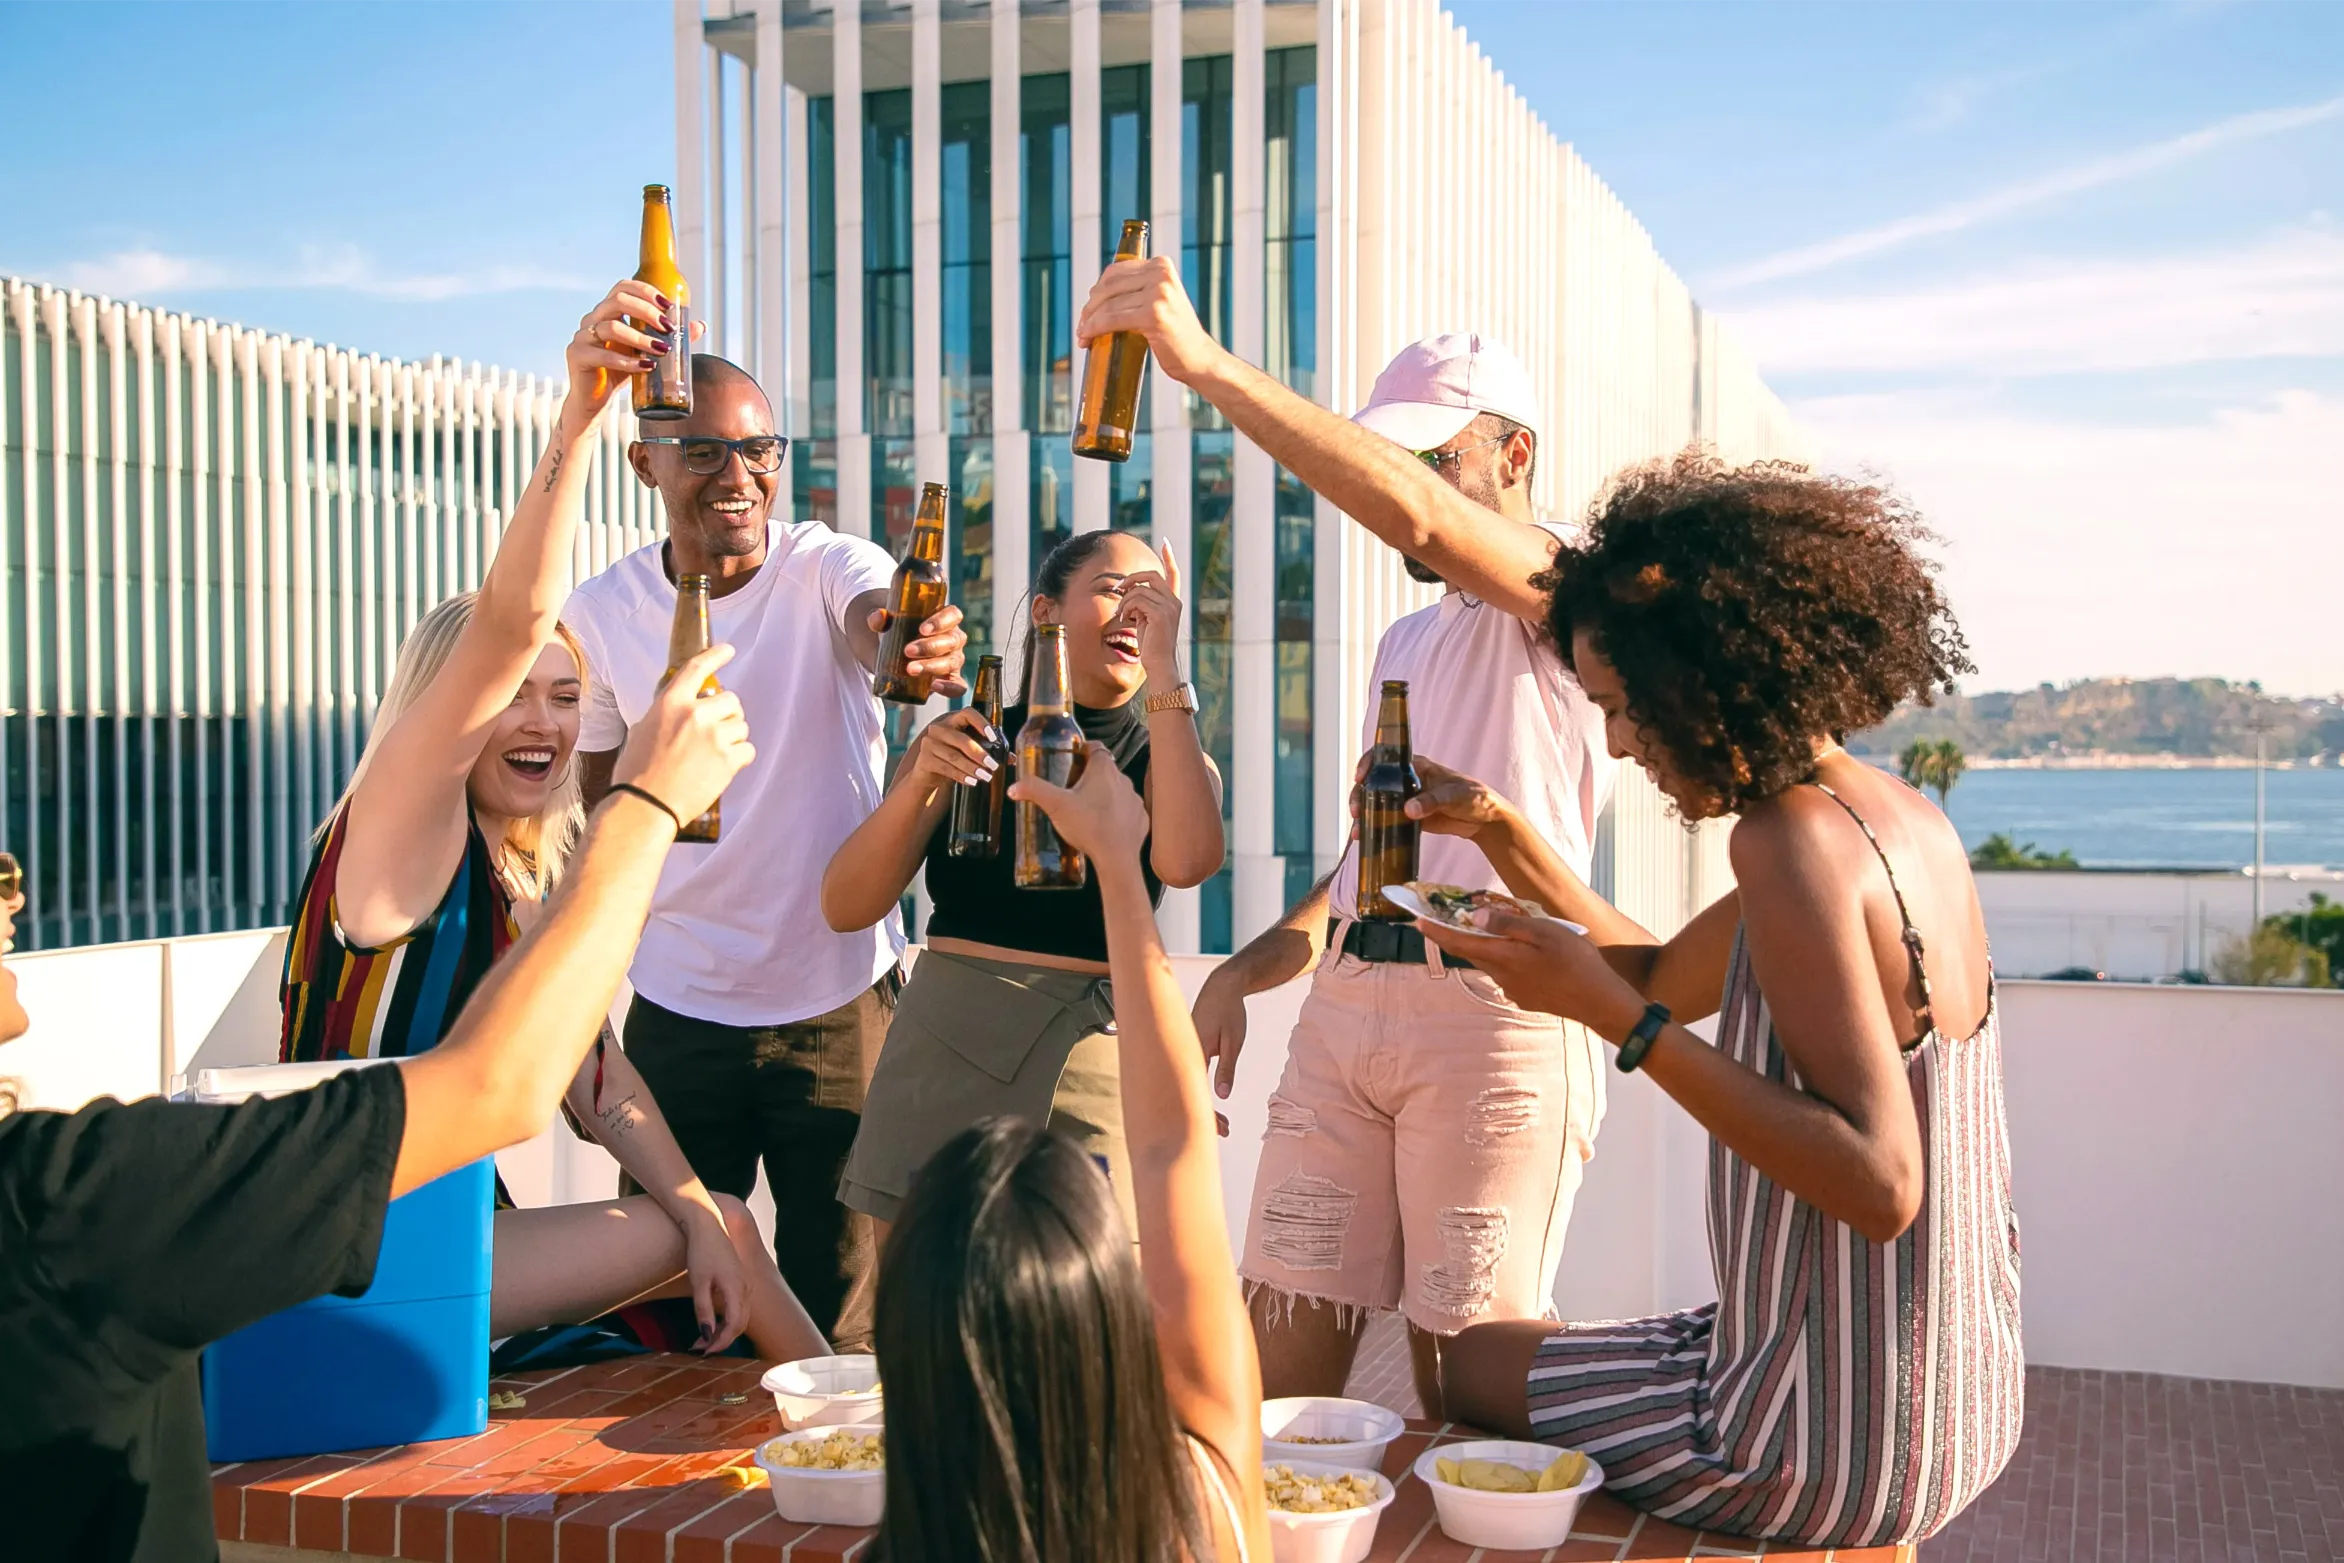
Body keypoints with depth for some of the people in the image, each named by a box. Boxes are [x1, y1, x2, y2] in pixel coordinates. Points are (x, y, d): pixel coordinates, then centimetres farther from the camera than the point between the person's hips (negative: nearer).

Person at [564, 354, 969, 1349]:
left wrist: (913, 640, -57)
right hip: (677, 1010, 2)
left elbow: (873, 620, -33)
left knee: (842, 1321, 10)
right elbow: (595, 794, 11)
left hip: (841, 999, -2)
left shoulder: (828, 568, -9)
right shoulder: (601, 612, -1)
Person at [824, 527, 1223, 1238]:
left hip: (1090, 1062, -1)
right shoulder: (964, 739, 10)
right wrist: (919, 783, -12)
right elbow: (845, 907, 3)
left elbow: (1186, 860, -17)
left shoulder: (1168, 758, 8)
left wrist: (1164, 667, -14)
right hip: (943, 1052, 1)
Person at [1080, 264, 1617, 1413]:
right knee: (1282, 1341, 2)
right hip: (1344, 1005, 7)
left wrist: (1207, 365, -29)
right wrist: (1246, 969, 14)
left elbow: (1415, 516, -23)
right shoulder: (1405, 644, 25)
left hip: (1492, 1012, -7)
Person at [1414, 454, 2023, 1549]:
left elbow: (1879, 1184, -31)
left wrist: (1609, 1012, -29)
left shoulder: (1794, 840, -25)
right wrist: (1503, 836, 10)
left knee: (1475, 1367, 15)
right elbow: (1666, 980, 17)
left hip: (1841, 1450, -9)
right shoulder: (1902, 820, 4)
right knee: (1537, 1352, 30)